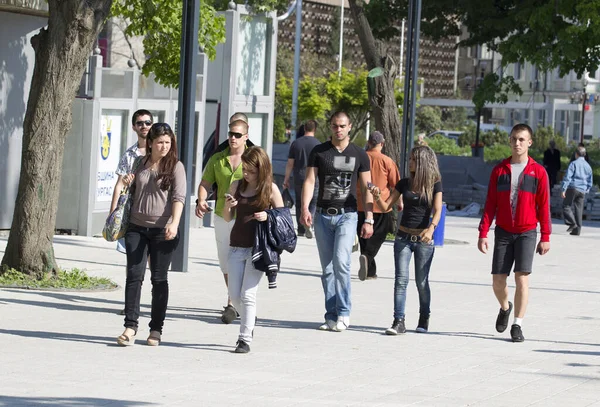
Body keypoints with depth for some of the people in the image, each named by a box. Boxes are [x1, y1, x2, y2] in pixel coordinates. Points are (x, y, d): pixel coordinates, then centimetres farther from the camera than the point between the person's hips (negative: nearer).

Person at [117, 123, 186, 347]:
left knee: (159, 279, 3)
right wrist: (126, 184, 2)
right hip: (137, 227, 3)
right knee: (134, 275, -6)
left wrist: (174, 223, -28)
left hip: (163, 230, -3)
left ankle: (156, 329, 10)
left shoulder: (175, 166, -1)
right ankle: (130, 326, -6)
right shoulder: (139, 163, 11)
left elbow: (179, 197, -13)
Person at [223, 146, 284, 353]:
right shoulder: (237, 185, 5)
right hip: (237, 246, 4)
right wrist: (227, 206, -10)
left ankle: (245, 338, -2)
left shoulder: (270, 189, -4)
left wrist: (268, 216, -18)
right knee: (234, 294, 6)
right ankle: (249, 321, 34)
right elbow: (228, 218, 12)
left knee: (248, 294, -8)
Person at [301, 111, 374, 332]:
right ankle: (331, 316, 10)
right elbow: (309, 181, -2)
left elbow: (367, 189, 6)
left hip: (347, 215, -2)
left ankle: (344, 313, -8)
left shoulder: (359, 155, 5)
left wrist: (369, 220, -1)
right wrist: (305, 209, -18)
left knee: (341, 262, -17)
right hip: (323, 215, 2)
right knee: (327, 268, 5)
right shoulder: (318, 152, 5)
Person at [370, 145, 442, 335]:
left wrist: (431, 228, -30)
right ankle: (399, 321, -9)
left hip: (424, 239, -2)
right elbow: (386, 206, 7)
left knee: (421, 282, 4)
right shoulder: (404, 183, 7)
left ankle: (424, 319, 22)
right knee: (401, 279, -7)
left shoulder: (435, 184, -1)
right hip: (403, 237, 2)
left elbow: (437, 211, -11)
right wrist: (377, 196, -14)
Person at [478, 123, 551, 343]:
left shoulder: (538, 172, -1)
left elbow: (544, 206, 0)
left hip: (527, 233, -2)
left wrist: (545, 236, -3)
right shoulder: (499, 170, 4)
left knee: (522, 278, -11)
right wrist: (483, 233, -2)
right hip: (503, 232, 2)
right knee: (498, 280, 3)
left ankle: (517, 325, -5)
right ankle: (505, 308, 34)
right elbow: (490, 203, 5)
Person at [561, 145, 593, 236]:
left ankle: (572, 223, -17)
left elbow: (567, 177, -11)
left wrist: (564, 189, -12)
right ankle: (577, 230, 5)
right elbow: (590, 182, 17)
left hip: (573, 188, -5)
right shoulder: (588, 166, 13)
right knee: (579, 209, 6)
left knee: (566, 206, 1)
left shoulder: (574, 163, -4)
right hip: (582, 191, 5)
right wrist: (586, 190, 26)